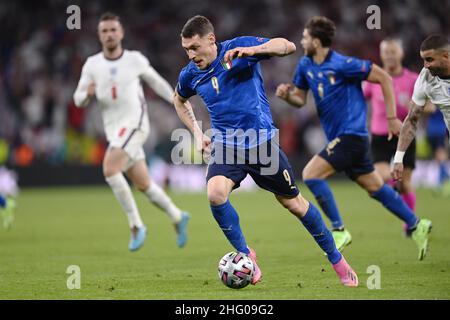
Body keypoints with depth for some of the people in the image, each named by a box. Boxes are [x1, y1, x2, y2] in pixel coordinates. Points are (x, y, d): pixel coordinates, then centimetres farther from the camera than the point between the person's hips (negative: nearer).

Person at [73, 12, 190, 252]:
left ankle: (136, 226, -15)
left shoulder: (135, 59, -1)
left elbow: (156, 81, 15)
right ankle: (177, 218, 31)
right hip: (114, 130, 4)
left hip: (135, 124, -4)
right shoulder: (92, 64, 4)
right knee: (143, 185, 9)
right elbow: (78, 100, 5)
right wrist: (88, 93, -17)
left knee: (110, 170, -25)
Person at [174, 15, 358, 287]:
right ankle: (245, 254, -6)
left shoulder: (238, 48, -11)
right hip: (225, 146, 3)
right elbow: (180, 100, 25)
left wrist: (252, 50, -35)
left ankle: (336, 259, 23)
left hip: (262, 141, -3)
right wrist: (197, 133, 13)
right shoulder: (190, 75, 2)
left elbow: (288, 46, -20)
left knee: (293, 203, 5)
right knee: (215, 193, -26)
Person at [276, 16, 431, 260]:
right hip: (339, 137, 8)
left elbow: (384, 78, -12)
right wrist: (287, 95, -9)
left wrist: (392, 118, -10)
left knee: (311, 174, -17)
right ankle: (415, 225, 25)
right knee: (375, 187, 14)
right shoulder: (305, 65, 6)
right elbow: (300, 99, 15)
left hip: (351, 134, -8)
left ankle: (338, 230, -9)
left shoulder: (343, 65, -17)